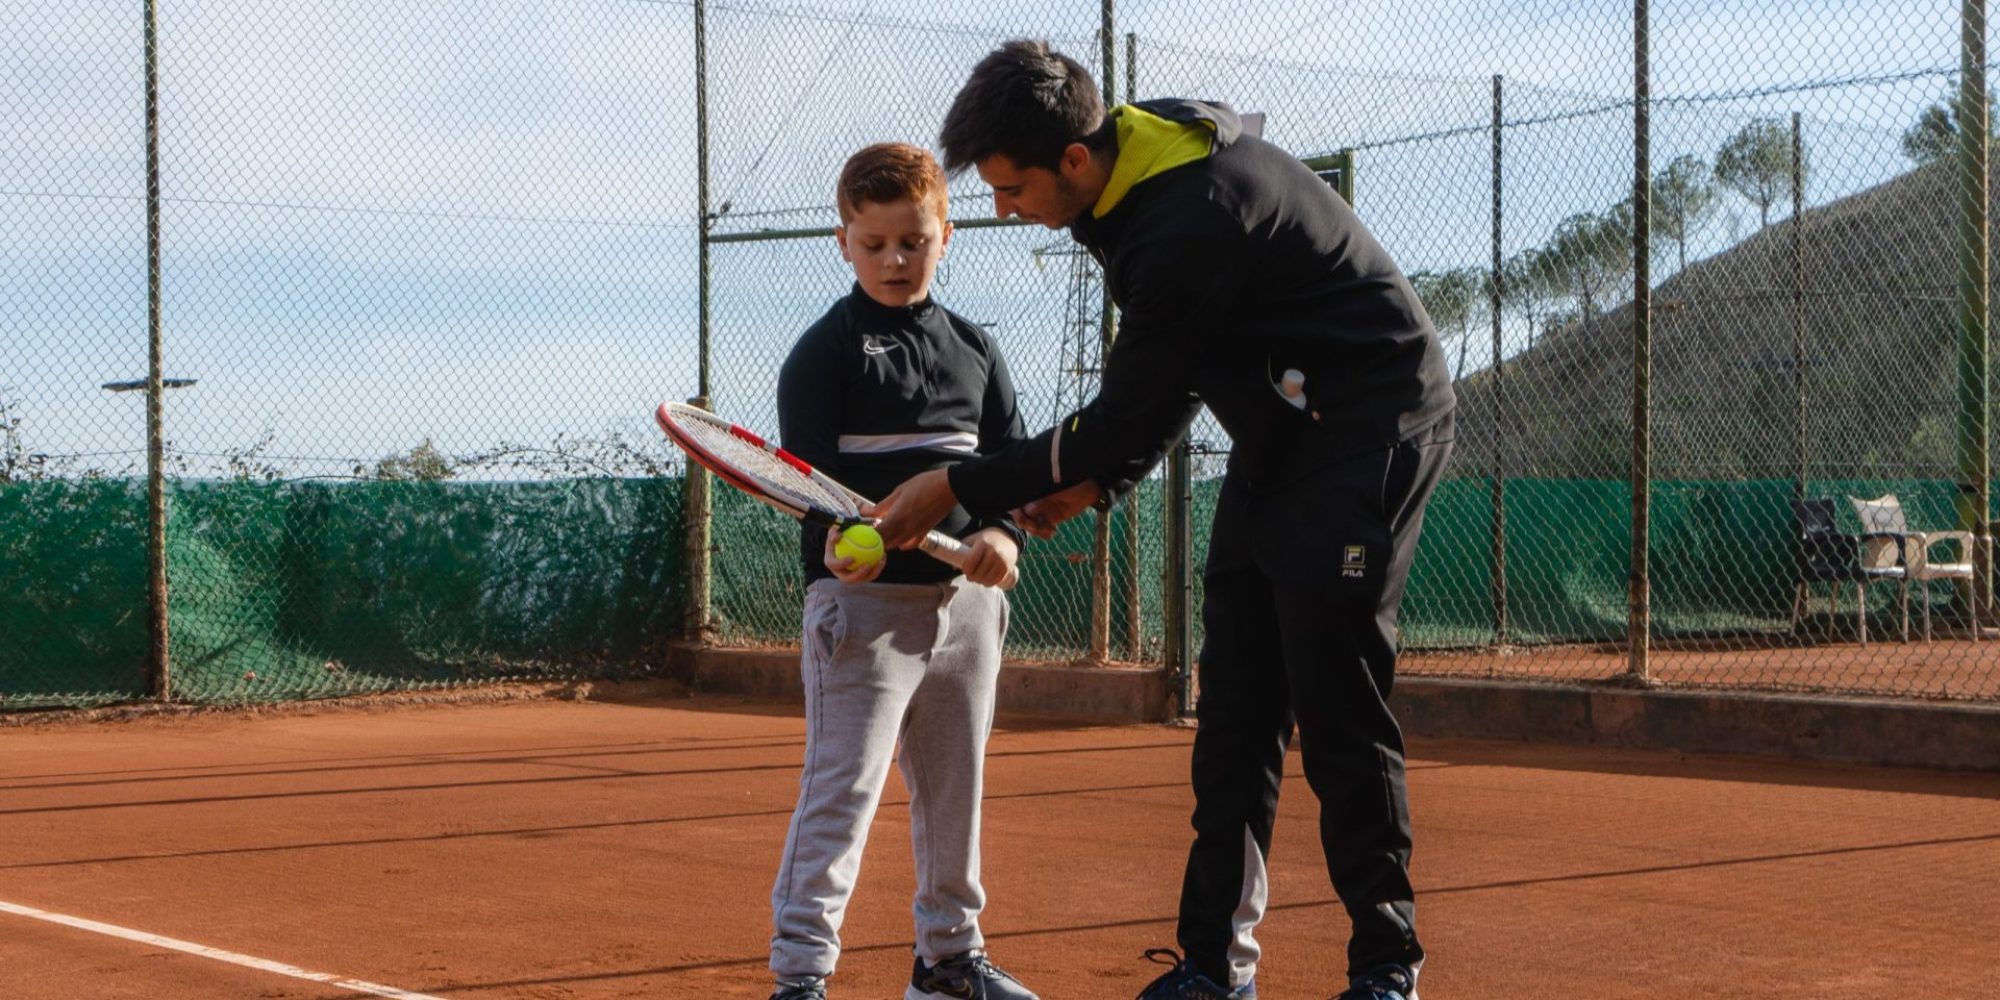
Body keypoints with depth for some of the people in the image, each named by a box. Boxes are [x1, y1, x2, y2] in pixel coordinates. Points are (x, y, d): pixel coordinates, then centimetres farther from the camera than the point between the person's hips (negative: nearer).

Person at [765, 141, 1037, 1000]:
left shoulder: (974, 349, 11)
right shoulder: (825, 351, -5)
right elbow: (805, 473, -13)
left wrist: (1002, 532, -10)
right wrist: (838, 541, -32)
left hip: (965, 597, 6)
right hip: (863, 596, -6)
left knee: (954, 785, 16)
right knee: (842, 788, -10)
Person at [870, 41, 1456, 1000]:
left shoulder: (1190, 223, -30)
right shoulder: (1146, 149, 0)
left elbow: (1132, 416, -22)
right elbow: (1165, 384, 11)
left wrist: (960, 487, -15)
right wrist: (1096, 477, 2)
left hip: (1368, 433, -10)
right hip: (1277, 436, 10)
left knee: (1336, 707, -9)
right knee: (1233, 706, 7)